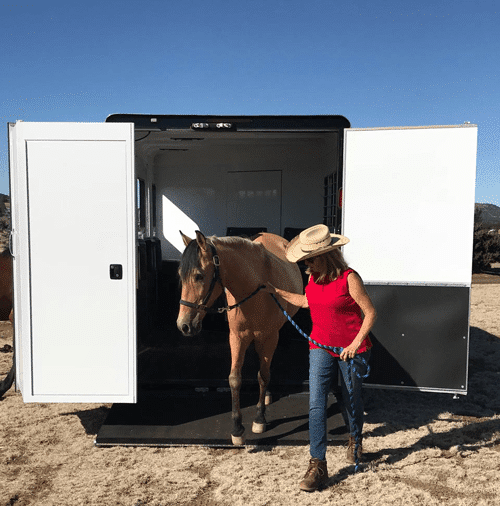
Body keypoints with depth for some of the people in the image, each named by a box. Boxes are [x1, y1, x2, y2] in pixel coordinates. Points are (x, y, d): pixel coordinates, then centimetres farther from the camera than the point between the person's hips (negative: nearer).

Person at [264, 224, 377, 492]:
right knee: (316, 404, -6)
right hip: (321, 347, 4)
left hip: (351, 350, -4)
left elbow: (370, 313, -14)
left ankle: (354, 440, 47)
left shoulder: (349, 278, -18)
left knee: (351, 400, 16)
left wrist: (356, 344, -21)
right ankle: (317, 465, 2)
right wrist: (277, 292, 18)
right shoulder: (314, 278, 0)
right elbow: (306, 301, 19)